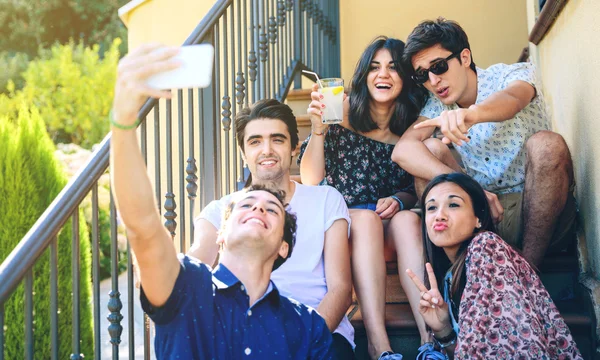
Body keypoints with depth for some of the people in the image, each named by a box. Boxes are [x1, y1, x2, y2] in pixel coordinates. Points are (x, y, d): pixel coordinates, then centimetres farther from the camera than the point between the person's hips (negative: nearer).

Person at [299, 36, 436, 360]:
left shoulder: (412, 128, 5)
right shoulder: (342, 112, 0)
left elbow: (413, 190, 12)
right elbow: (310, 180, -5)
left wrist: (399, 200, -10)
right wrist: (318, 129, -18)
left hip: (391, 227, 2)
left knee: (407, 220, -31)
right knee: (366, 217, -34)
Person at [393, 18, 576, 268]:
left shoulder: (513, 74, -6)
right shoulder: (437, 105, 4)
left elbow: (512, 100, -32)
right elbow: (403, 151, -16)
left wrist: (471, 113, -57)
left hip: (539, 213, -3)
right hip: (486, 213, 3)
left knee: (546, 144, -29)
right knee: (430, 150, -13)